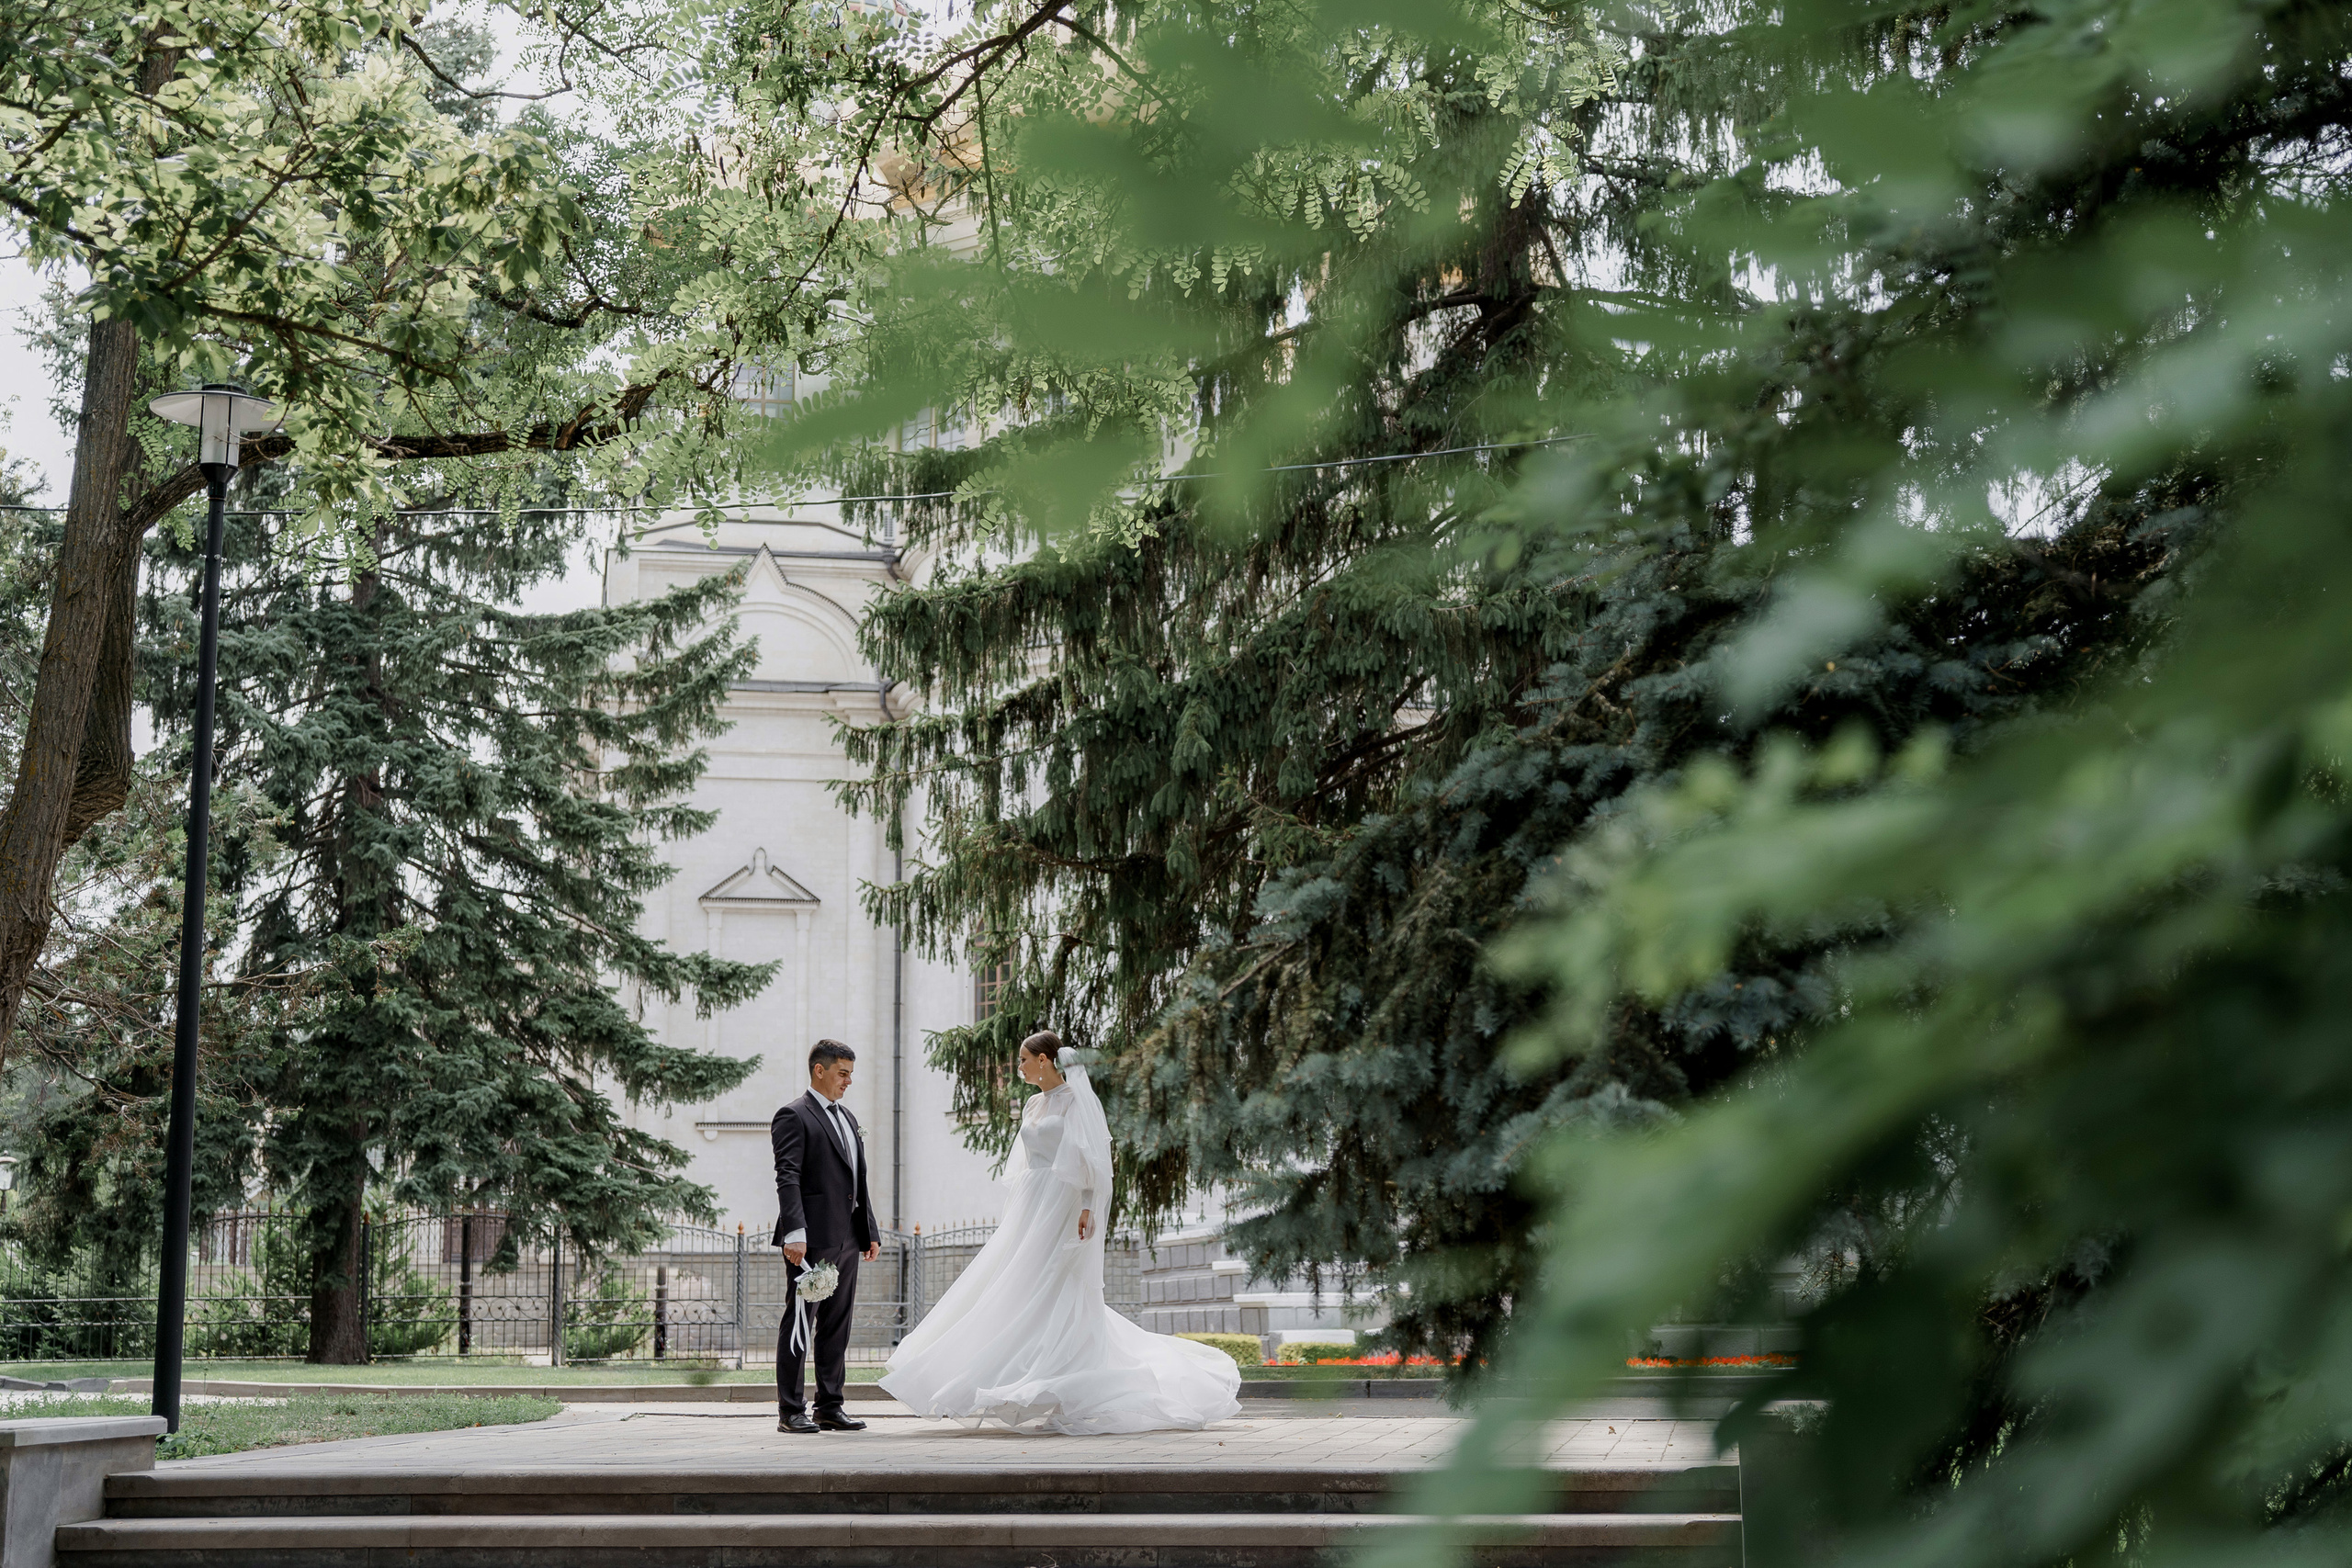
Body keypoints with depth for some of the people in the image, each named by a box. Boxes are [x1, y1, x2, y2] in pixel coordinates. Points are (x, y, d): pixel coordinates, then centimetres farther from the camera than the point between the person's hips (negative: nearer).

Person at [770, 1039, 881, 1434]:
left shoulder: (847, 1117, 20)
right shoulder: (794, 1116, -6)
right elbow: (787, 1179, -15)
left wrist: (870, 1231, 18)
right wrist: (794, 1232, -24)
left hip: (847, 1238, 8)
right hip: (813, 1238, -8)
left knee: (837, 1324, 10)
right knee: (800, 1321, -3)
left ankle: (830, 1408, 16)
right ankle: (791, 1411, 0)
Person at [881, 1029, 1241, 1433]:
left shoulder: (1076, 1099, -8)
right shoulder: (1034, 1104, 16)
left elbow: (1092, 1158, -15)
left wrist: (1087, 1207, -23)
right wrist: (1017, 1214, 21)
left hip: (1062, 1208, -9)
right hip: (1033, 1209, 9)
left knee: (1050, 1297, -10)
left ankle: (1065, 1404, -8)